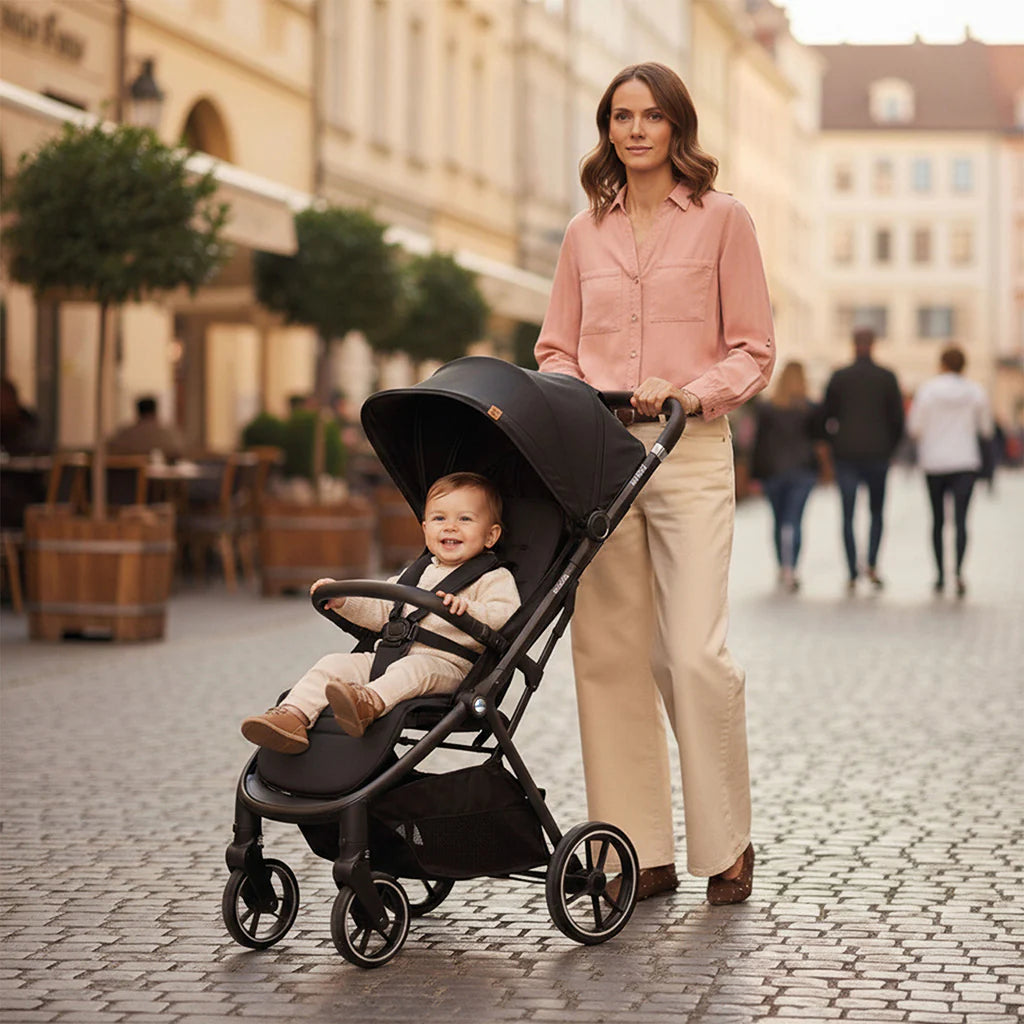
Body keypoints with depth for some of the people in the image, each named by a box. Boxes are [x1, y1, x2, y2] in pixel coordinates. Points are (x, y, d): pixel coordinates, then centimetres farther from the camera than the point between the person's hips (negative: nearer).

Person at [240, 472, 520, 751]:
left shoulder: (494, 579, 4)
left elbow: (505, 614, -13)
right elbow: (380, 610, 27)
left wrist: (467, 608, -31)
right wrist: (344, 600, 10)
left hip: (448, 665, -7)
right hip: (393, 655, 7)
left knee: (414, 669, -39)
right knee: (334, 664, -10)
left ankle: (369, 702, -65)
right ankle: (294, 714, -28)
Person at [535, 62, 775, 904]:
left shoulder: (722, 219, 4)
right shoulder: (586, 234, 14)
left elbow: (754, 351, 3)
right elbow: (557, 350, 18)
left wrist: (691, 394, -14)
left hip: (689, 454, -3)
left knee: (696, 654, -11)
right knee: (609, 655, 0)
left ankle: (728, 843, 6)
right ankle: (643, 853, 8)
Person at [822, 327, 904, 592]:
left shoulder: (840, 377, -1)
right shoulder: (887, 378, 0)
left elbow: (827, 416, 2)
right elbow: (897, 418, 1)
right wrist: (889, 448, 13)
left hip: (846, 454, 0)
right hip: (877, 454, 0)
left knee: (848, 516, 3)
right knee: (876, 512, 13)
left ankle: (852, 575, -3)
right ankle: (872, 565, -4)